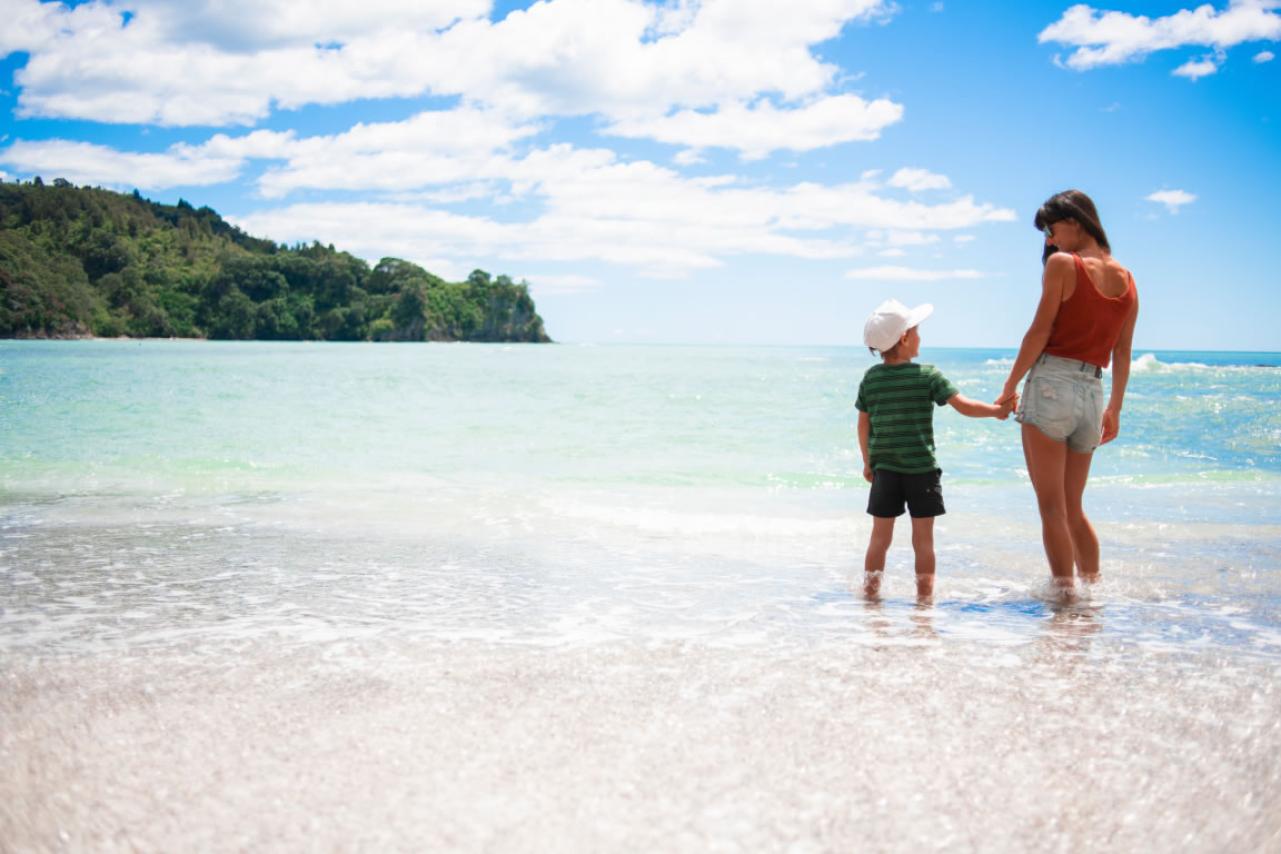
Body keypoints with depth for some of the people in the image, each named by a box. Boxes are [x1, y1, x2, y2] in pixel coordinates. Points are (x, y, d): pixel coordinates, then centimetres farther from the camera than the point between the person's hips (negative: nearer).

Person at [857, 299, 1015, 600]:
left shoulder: (870, 378, 2)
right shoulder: (927, 375, -8)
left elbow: (863, 424, 7)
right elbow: (964, 406, -10)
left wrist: (868, 462, 17)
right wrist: (998, 410, 4)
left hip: (884, 469, 3)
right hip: (921, 468, -3)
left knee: (880, 536, 10)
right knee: (923, 539, 4)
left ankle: (870, 593, 12)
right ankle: (924, 596, 6)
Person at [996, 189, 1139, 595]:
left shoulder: (1062, 264, -7)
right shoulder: (1126, 278, 12)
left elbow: (1039, 333, -10)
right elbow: (1123, 353, 15)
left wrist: (1009, 387, -3)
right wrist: (1114, 409, 22)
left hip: (1051, 383, -7)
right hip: (1092, 393, 7)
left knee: (1052, 507, -1)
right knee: (1073, 507, 19)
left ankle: (1065, 592, -3)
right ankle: (1093, 587, 20)